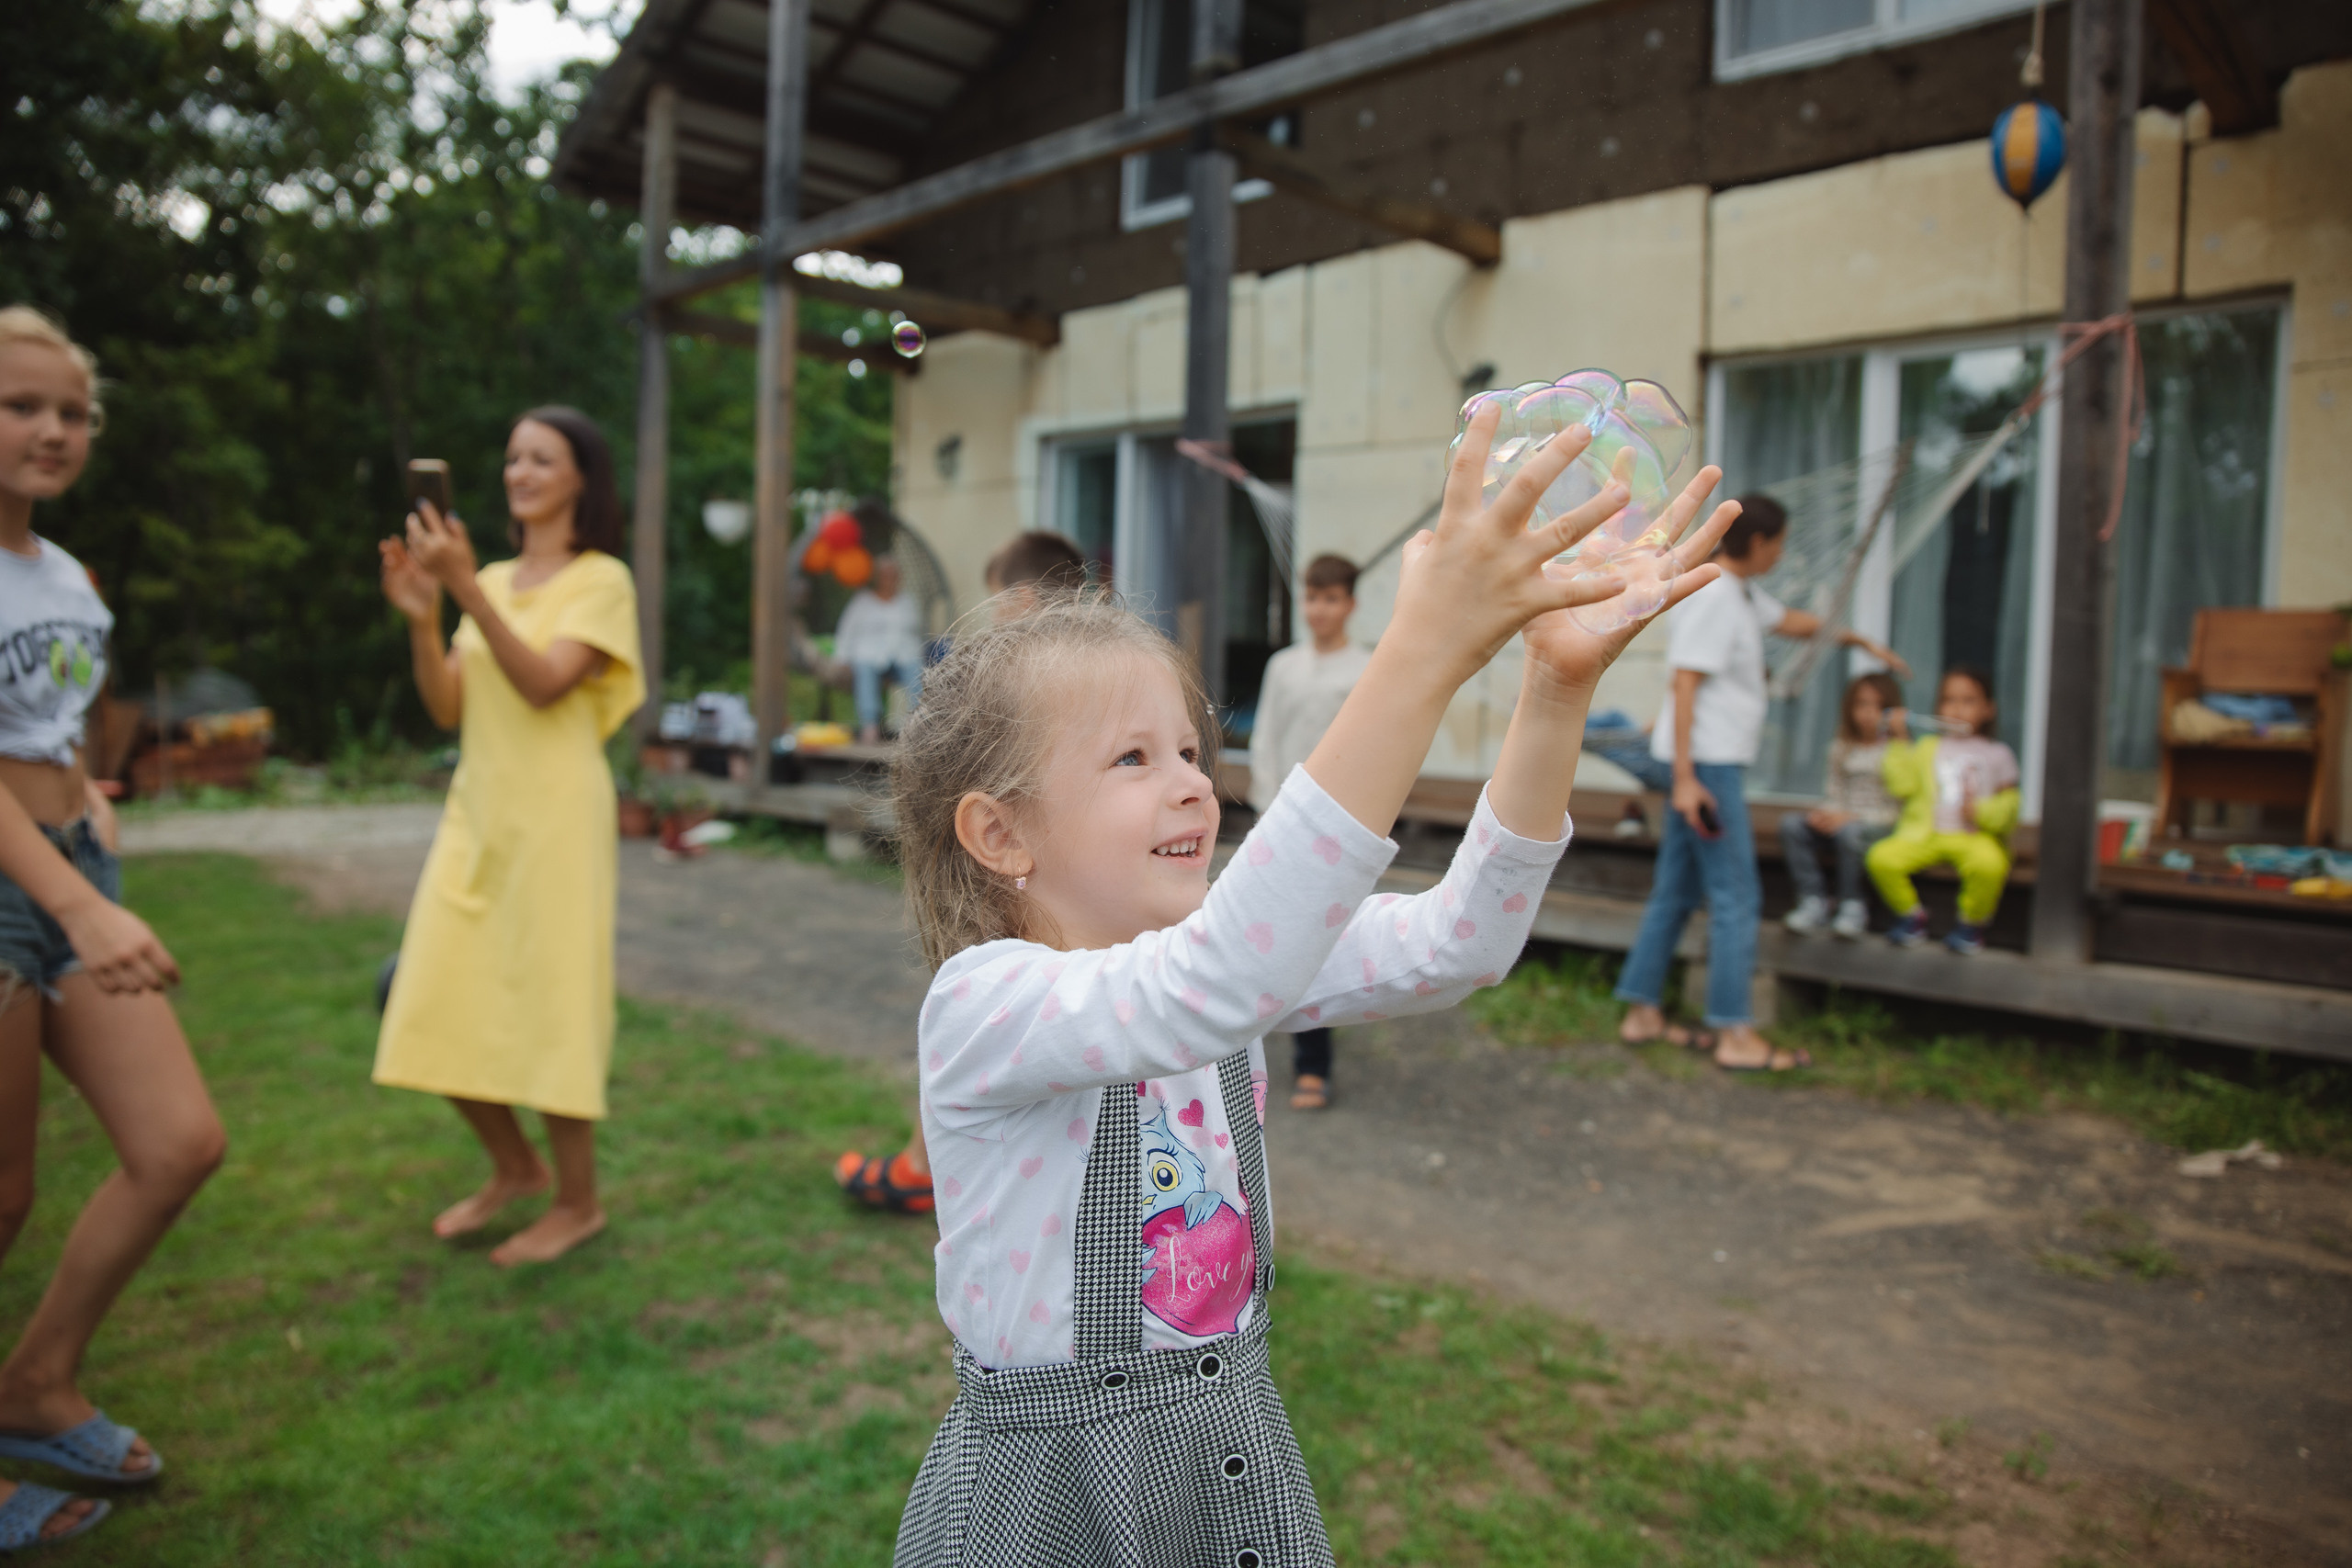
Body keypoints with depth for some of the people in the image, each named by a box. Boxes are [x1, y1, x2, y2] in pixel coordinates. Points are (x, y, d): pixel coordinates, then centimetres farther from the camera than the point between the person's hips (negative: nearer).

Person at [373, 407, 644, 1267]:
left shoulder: (601, 581, -3)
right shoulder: (491, 581, 15)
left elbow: (544, 684, -18)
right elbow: (447, 708, 7)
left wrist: (465, 589, -24)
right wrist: (420, 615, -6)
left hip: (555, 817, -6)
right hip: (476, 810, 6)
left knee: (550, 1006, -1)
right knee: (444, 1010, 7)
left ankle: (578, 1201, 16)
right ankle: (514, 1167, 29)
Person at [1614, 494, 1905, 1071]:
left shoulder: (1740, 592, 16)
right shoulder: (1711, 598, -15)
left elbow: (1788, 620, 36)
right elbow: (1684, 687, -20)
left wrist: (1855, 639, 36)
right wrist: (1685, 779, -23)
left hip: (1713, 762, 10)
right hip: (1706, 763, -10)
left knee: (1676, 890, 12)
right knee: (1736, 897, -7)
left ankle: (1642, 1012, 18)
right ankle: (1735, 1034, -2)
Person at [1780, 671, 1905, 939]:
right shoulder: (1841, 749, 13)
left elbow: (1898, 809, -10)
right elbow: (1836, 795, 14)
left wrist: (1850, 818, -19)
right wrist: (1825, 813, -10)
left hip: (1878, 827, -5)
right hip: (1840, 819, 5)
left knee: (1849, 832, -38)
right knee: (1791, 823, -21)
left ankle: (1852, 906, -18)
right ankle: (1813, 901, -20)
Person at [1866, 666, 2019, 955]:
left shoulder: (1997, 754, 13)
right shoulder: (1928, 747, 18)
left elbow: (2009, 804, 9)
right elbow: (1902, 786, 4)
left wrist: (1981, 811, -11)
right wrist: (1901, 742, 4)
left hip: (1976, 836, -2)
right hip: (1925, 833, 2)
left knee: (1988, 864, -37)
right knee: (1882, 857, -27)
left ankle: (1971, 923, -6)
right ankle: (1911, 916, 1)